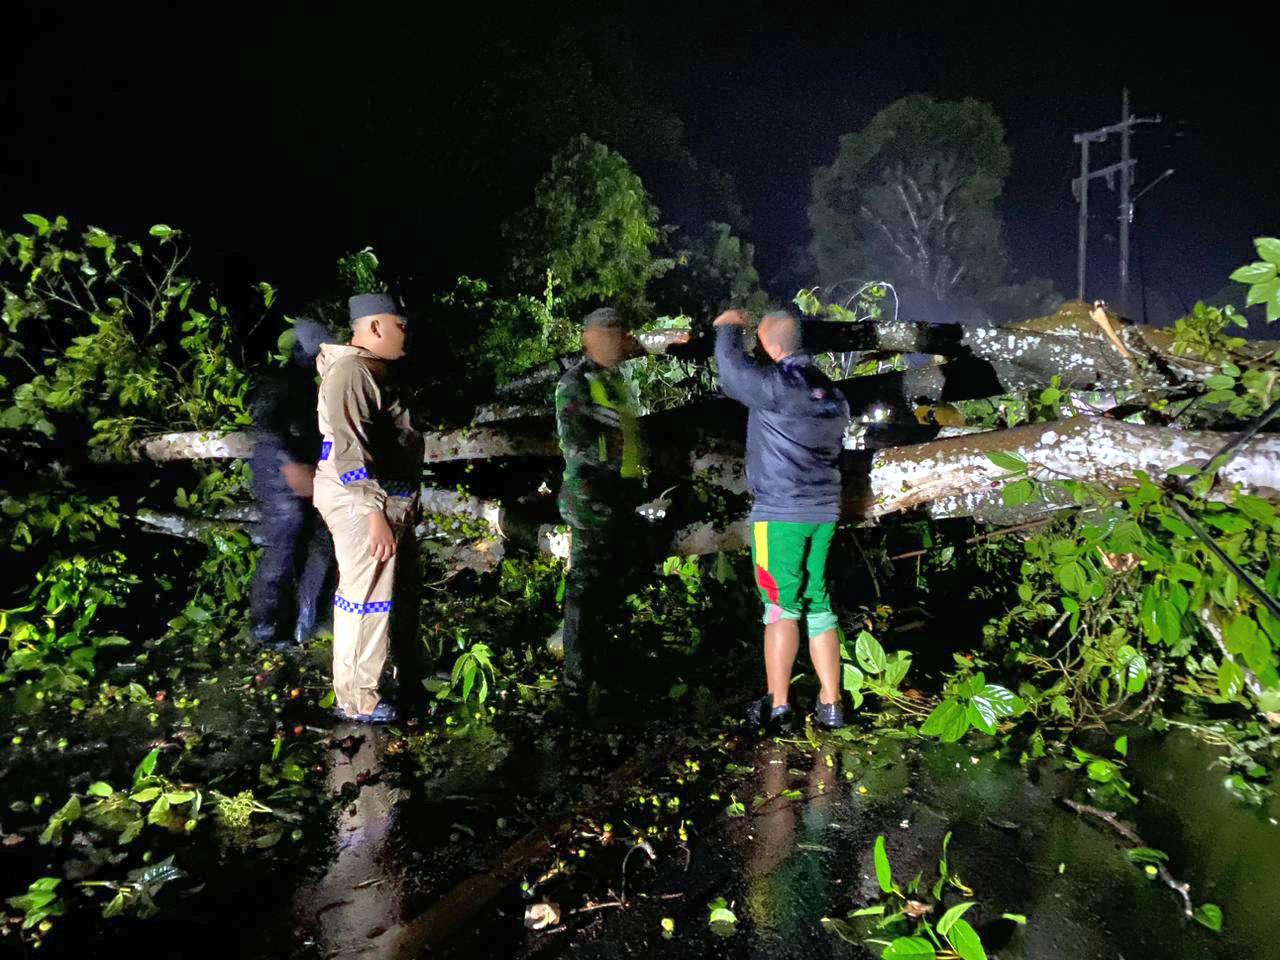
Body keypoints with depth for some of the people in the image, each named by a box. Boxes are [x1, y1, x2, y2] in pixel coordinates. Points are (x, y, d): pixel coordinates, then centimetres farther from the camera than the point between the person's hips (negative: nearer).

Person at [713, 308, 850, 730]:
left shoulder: (776, 386, -13)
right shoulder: (833, 393, 11)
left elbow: (732, 367, 0)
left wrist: (728, 327, 17)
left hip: (780, 512, -7)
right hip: (823, 511, 7)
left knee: (781, 606, -1)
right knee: (818, 606, 10)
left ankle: (777, 704, 6)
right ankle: (831, 704, 13)